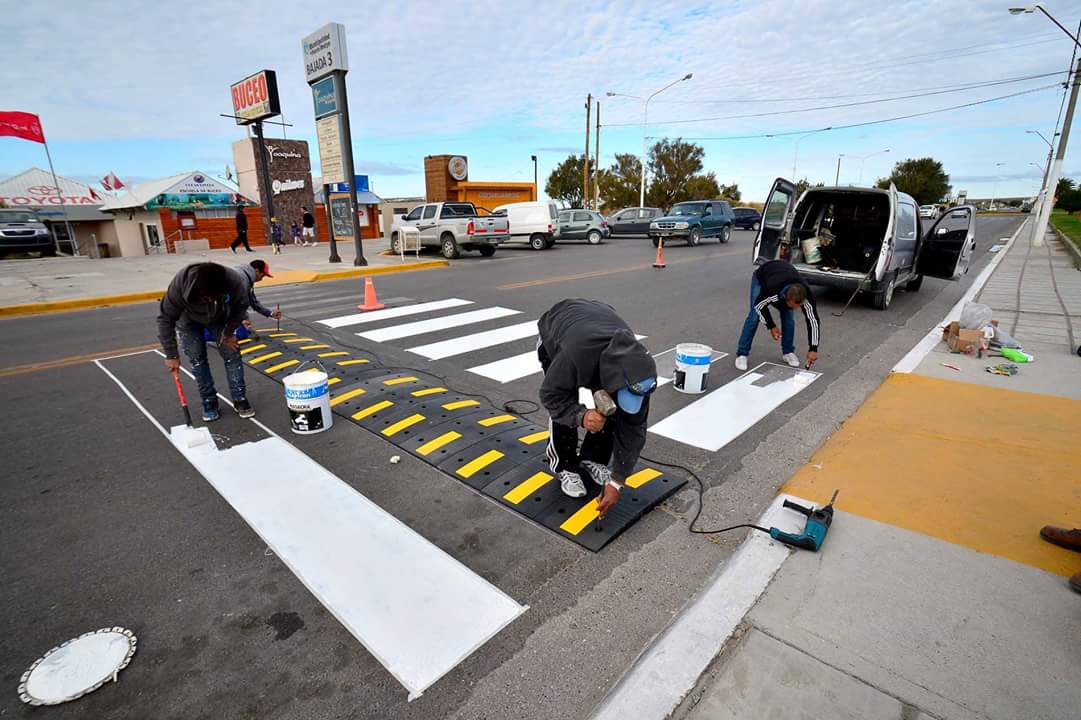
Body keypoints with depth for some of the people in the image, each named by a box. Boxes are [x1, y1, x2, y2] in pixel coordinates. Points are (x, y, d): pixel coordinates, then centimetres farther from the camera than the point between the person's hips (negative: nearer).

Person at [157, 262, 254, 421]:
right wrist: (171, 355, -27)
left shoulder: (236, 282, -40)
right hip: (189, 319, -1)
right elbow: (165, 318, -29)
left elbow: (241, 307, -15)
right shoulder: (181, 283, -41)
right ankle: (209, 402, 8)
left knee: (232, 354, -4)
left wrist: (229, 332, -12)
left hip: (220, 317, 1)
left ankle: (240, 399, 4)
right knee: (197, 359, -4)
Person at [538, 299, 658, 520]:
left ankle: (592, 459, 14)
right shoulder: (574, 356, -48)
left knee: (610, 411, -9)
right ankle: (565, 467, 6)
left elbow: (633, 428, -24)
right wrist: (581, 416, -49)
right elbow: (550, 395, -29)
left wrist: (616, 481, -25)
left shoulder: (635, 369, -34)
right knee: (564, 412, -16)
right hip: (555, 332, -3)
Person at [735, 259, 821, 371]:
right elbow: (759, 305, -24)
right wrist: (771, 326, -19)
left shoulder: (807, 296, -35)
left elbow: (813, 320, -26)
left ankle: (788, 352, 8)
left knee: (788, 316, -8)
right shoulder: (771, 291, -45)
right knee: (754, 315, -13)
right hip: (761, 277, -3)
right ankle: (741, 354, -6)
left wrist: (813, 349, -25)